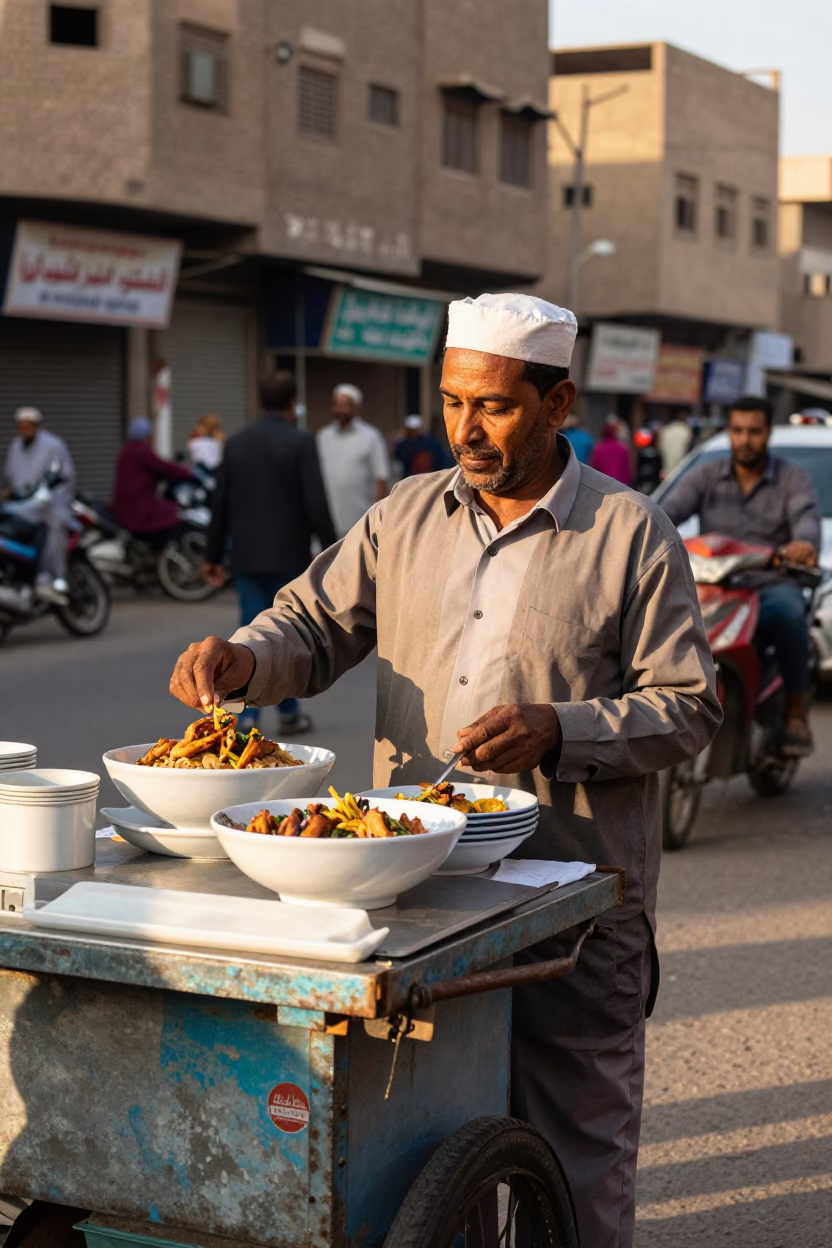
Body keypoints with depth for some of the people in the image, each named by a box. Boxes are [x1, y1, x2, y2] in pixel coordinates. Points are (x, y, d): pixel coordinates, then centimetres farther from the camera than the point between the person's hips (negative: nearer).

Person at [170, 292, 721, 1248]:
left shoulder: (631, 535, -2)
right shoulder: (406, 516, 10)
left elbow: (686, 708, -4)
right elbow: (314, 625, 13)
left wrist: (556, 731, -19)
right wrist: (238, 659, -9)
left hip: (572, 892, -4)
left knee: (574, 1141, 4)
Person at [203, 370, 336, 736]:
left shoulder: (237, 443, 5)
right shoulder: (301, 443, -9)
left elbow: (221, 504, 7)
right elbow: (316, 503, -14)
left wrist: (214, 556, 14)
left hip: (247, 556, 4)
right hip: (288, 556, -4)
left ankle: (247, 716, -4)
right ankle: (289, 714, 17)